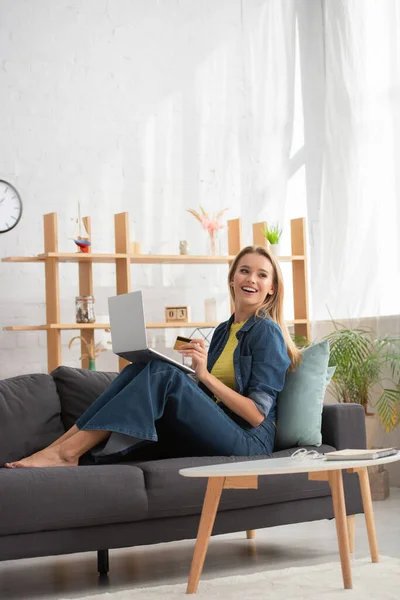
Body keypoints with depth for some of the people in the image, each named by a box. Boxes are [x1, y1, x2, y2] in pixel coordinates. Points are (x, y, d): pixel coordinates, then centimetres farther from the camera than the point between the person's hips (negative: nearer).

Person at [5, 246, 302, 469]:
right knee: (145, 368, -11)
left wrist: (205, 375, -18)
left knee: (162, 375, -24)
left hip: (250, 441, -7)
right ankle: (67, 449, -21)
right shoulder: (223, 330, 18)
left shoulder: (266, 331, -6)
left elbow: (257, 414, -13)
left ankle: (67, 451, -26)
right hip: (214, 435, 7)